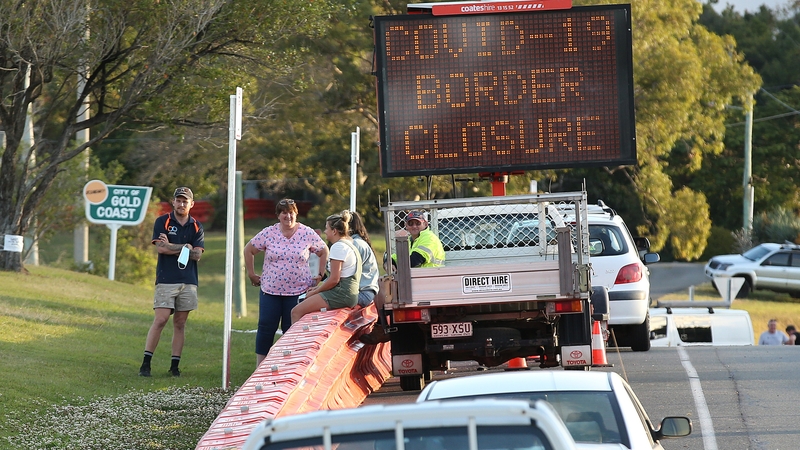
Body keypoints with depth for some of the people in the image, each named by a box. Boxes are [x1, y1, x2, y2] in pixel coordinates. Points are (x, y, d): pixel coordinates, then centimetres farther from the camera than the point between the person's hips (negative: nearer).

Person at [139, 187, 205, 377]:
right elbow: (160, 248, -10)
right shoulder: (162, 222, 4)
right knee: (160, 320, -11)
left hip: (188, 282, 3)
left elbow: (197, 255, 0)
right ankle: (146, 363, -9)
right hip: (166, 281, -3)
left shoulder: (197, 227, 12)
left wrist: (171, 247, -6)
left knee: (180, 323, 4)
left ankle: (175, 365, 7)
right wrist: (185, 247, -3)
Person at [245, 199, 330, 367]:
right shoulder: (269, 233, -2)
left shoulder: (307, 234, -2)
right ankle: (260, 365, 10)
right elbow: (249, 250, 9)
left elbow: (324, 252, 11)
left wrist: (320, 274, 6)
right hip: (270, 290, 1)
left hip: (298, 291, -1)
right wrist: (251, 274, 9)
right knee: (266, 327, 1)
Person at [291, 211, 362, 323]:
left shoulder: (338, 247, -13)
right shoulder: (349, 245, 20)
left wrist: (314, 292, -5)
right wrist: (317, 287, 15)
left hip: (341, 294, -11)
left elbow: (334, 279, -17)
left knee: (296, 312, -12)